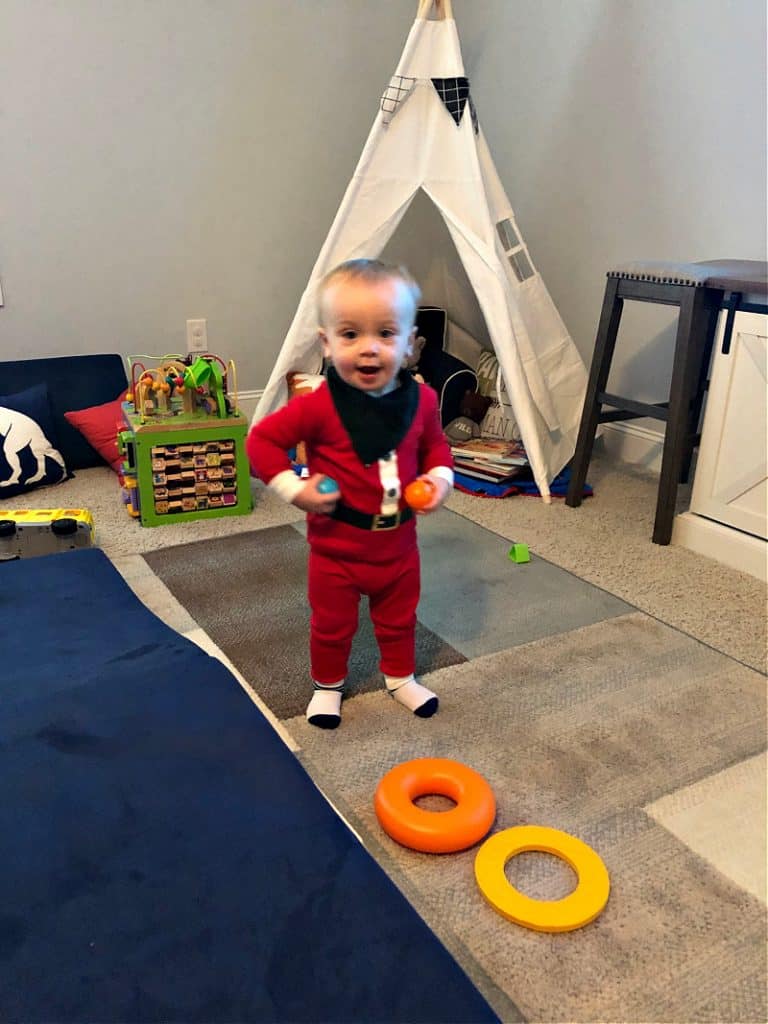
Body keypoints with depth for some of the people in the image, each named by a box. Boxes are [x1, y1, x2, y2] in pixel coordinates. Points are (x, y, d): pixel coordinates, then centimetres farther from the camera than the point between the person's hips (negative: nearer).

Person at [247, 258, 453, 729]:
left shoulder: (421, 399, -11)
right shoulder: (319, 406, -24)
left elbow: (436, 445, 7)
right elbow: (261, 439, -16)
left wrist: (440, 478, -11)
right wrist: (294, 488, -24)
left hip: (399, 544, 3)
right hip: (337, 549, -3)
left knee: (400, 619, 25)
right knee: (332, 625, 19)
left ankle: (401, 676, 50)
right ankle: (328, 685, 45)